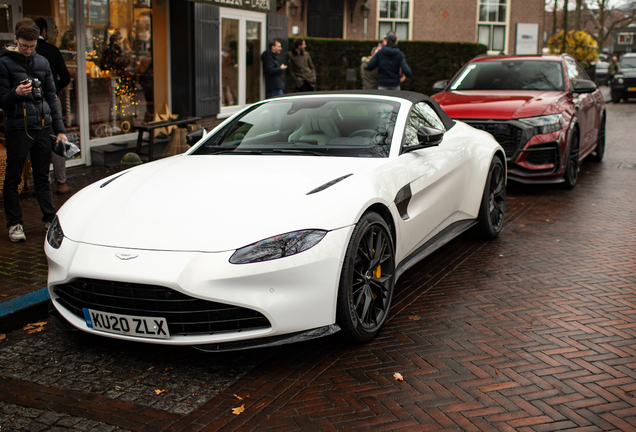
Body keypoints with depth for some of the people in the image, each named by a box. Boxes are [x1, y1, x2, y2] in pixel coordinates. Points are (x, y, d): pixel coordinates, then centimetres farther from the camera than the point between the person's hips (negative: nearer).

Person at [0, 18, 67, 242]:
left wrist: (59, 129, 11)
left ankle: (49, 218, 18)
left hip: (42, 127, 4)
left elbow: (51, 98, 15)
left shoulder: (42, 62, 11)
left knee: (42, 176, 11)